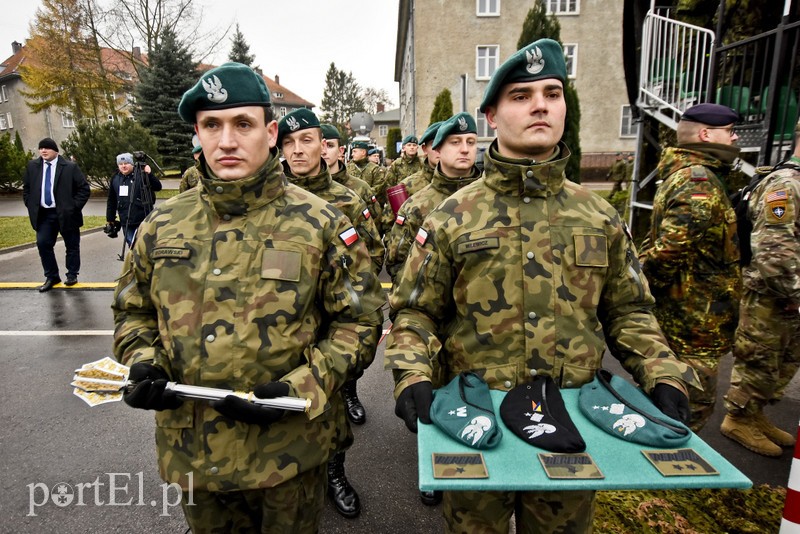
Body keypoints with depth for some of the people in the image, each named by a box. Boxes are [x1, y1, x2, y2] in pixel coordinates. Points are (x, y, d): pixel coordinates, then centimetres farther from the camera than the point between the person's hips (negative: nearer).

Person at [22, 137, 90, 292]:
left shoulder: (70, 167, -7)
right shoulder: (32, 166, 7)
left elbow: (84, 188, -6)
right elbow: (26, 188, 17)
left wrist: (74, 207, -12)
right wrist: (32, 207, 5)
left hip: (66, 214, -4)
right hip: (43, 214, 4)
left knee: (72, 245, 6)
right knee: (42, 244, -1)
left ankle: (72, 275, 21)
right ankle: (51, 276, 12)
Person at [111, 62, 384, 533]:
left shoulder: (320, 224, -12)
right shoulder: (161, 225, 0)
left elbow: (359, 319, -8)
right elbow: (132, 311, 12)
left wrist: (302, 388, -20)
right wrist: (143, 364, -7)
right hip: (192, 450, 4)